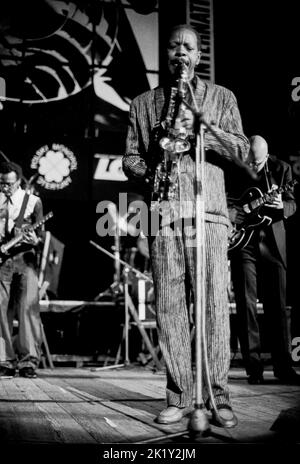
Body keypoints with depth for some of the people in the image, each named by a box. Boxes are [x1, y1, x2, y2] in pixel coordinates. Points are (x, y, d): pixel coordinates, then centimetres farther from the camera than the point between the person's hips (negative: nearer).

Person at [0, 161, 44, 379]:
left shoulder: (33, 201, 6)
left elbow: (40, 234, 6)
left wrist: (35, 240, -16)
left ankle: (29, 362, -8)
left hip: (25, 259, -2)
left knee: (28, 309, -10)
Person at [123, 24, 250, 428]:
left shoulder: (221, 97, 16)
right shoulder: (143, 103, 20)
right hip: (162, 213, 2)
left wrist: (200, 127, -8)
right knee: (168, 306, -1)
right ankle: (179, 395, 5)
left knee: (214, 302, -8)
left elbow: (241, 150, 6)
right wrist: (149, 173, -5)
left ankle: (218, 395, -2)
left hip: (208, 211, -1)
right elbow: (130, 157, 17)